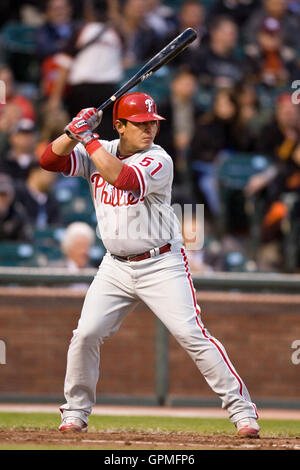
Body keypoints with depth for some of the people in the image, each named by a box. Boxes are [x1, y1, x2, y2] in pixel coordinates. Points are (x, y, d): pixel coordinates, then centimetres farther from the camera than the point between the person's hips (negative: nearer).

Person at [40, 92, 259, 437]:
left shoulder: (158, 161, -14)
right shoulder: (98, 152, 3)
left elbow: (123, 178, -32)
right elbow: (50, 161, -4)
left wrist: (88, 138, -27)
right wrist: (75, 131, -20)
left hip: (161, 266, -5)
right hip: (116, 267, 5)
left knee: (191, 335, -13)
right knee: (86, 335, -3)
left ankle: (242, 410, -8)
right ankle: (75, 412, 16)